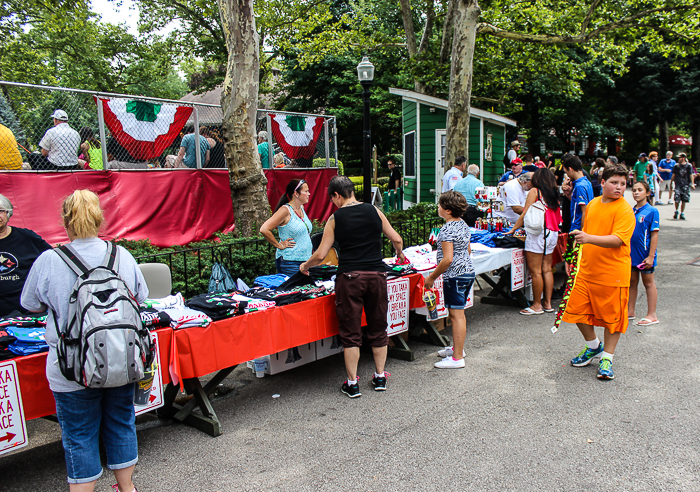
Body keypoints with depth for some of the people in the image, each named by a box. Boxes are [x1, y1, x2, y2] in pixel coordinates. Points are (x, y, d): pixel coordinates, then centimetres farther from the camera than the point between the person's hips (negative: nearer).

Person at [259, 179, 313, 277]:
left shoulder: (301, 208, 10)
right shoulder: (285, 210, -14)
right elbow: (264, 230, -21)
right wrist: (280, 245, -13)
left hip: (305, 260, 8)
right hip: (289, 262, -8)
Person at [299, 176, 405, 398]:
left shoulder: (335, 218, -1)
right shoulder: (373, 211, 6)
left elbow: (320, 255, -1)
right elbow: (396, 239, 10)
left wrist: (305, 265, 18)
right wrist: (400, 254, 32)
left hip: (350, 276, -3)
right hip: (377, 274, 3)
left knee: (351, 332, 5)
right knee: (378, 328, 15)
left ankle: (352, 384, 12)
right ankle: (380, 377, 25)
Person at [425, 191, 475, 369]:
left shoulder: (447, 229, -19)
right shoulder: (464, 225, 11)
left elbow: (447, 259, -23)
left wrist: (432, 277, -14)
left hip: (455, 275, -10)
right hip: (469, 272, 10)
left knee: (456, 315, -5)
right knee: (459, 313, 20)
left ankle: (457, 358, 1)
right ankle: (458, 347, 33)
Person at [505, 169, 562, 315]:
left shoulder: (534, 191, -2)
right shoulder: (554, 194, 15)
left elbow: (525, 214, -5)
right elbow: (558, 218, 16)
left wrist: (512, 229, 3)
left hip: (538, 232, -7)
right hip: (553, 234, 7)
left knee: (535, 271, -3)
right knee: (546, 269, 11)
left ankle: (537, 305, 2)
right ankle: (547, 303, 16)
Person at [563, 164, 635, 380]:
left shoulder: (624, 210, -12)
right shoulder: (592, 204, 8)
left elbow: (617, 240, -25)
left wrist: (589, 238, -38)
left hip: (612, 274, -6)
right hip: (587, 270, 6)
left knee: (612, 316, 5)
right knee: (577, 310, 8)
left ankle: (607, 357, 23)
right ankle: (593, 346, 32)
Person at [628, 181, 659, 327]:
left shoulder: (651, 211, -11)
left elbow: (654, 234, -13)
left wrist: (651, 256, -16)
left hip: (644, 255, -5)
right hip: (631, 253, 5)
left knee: (648, 283, 5)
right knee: (632, 282, 14)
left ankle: (652, 315, 14)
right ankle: (630, 311, 24)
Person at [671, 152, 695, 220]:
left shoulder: (689, 166, 3)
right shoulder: (676, 166, 5)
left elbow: (691, 175, 2)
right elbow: (673, 175, 12)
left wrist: (692, 184, -8)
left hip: (686, 185, 0)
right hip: (678, 184, 0)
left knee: (684, 200, 2)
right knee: (677, 199, -11)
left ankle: (682, 214, 13)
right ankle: (676, 211, 13)